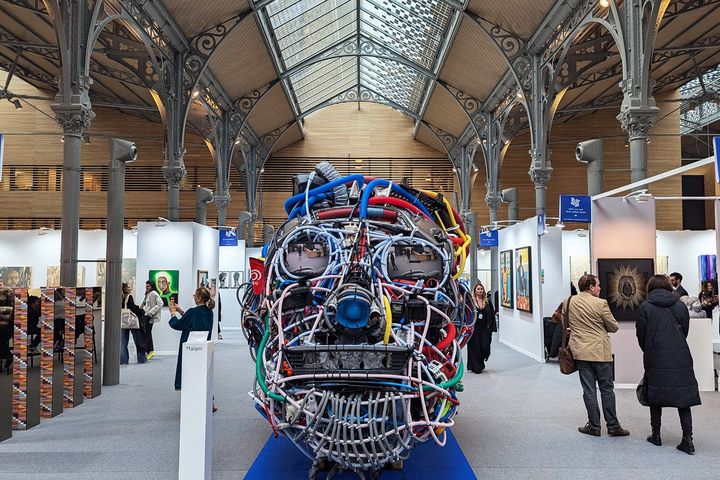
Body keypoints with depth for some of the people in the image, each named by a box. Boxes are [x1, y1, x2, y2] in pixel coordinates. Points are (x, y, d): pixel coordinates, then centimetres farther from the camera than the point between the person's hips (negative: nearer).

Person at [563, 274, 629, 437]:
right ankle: (613, 426, 15)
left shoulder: (569, 302, 1)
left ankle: (594, 426, 13)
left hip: (580, 352, 3)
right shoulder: (601, 303, -12)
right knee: (607, 389, 8)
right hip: (600, 352, -3)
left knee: (589, 390, 8)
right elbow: (614, 327, -3)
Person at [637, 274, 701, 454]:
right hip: (681, 358, 2)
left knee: (655, 398, 10)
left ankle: (656, 435, 17)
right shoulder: (680, 305, 4)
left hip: (656, 359, -2)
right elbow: (685, 331, 9)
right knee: (683, 398, 6)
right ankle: (687, 439, 3)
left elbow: (641, 335, 0)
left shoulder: (645, 307, -4)